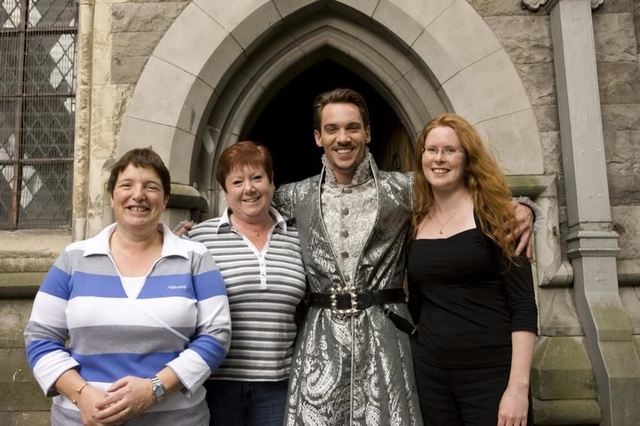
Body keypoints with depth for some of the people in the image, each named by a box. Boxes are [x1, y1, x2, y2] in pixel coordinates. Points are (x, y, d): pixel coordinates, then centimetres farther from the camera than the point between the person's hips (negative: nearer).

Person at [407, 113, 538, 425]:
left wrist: (518, 385, -15)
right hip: (430, 372, 4)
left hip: (492, 371, -4)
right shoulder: (415, 222, 4)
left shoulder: (491, 213, -7)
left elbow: (523, 303, -10)